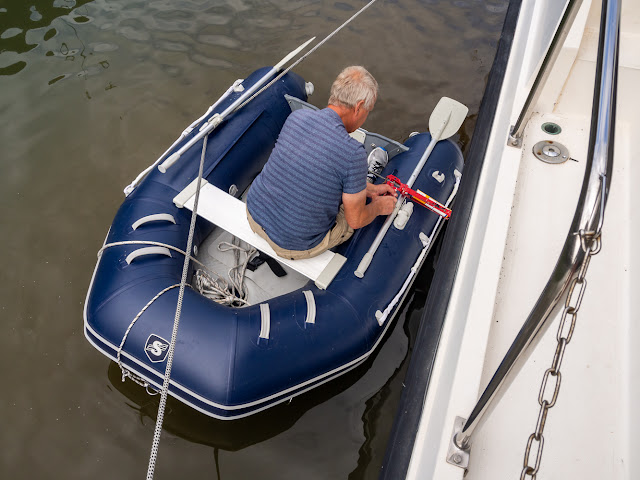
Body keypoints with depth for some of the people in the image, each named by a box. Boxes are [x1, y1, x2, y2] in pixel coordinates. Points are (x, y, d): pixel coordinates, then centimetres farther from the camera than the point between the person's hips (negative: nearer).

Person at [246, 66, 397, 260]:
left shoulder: (297, 116, -6)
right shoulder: (353, 153, -26)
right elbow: (355, 220, -14)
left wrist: (372, 189, 18)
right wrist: (380, 206, 10)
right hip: (295, 246, -6)